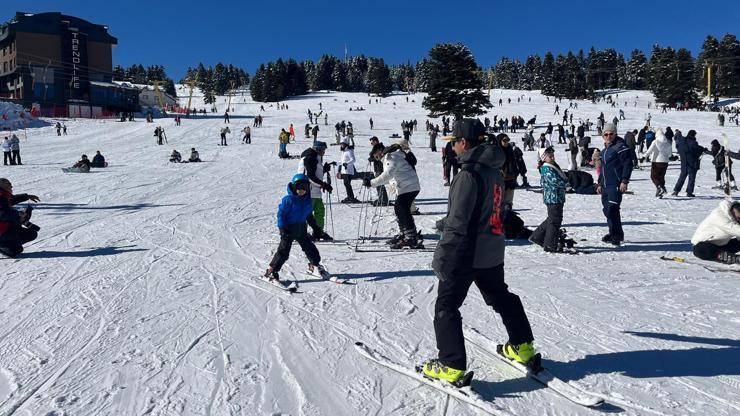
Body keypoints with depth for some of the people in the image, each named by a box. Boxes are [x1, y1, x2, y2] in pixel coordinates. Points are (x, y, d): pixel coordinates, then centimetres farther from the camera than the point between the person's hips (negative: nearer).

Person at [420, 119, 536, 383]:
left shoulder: (469, 174, -21)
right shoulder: (494, 170, 7)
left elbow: (458, 222, -23)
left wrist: (443, 257, -19)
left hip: (466, 254, -9)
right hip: (493, 252, 9)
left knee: (446, 306, 1)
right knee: (501, 297, 25)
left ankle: (452, 366, 3)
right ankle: (523, 347, 37)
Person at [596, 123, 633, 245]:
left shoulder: (621, 146, -7)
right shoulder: (604, 150, 19)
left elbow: (628, 164, -13)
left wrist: (624, 181, -18)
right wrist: (600, 183, 24)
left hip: (615, 185, -9)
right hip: (605, 185, 9)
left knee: (612, 209, -15)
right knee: (607, 210, 11)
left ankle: (617, 235, -8)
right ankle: (614, 233, 23)